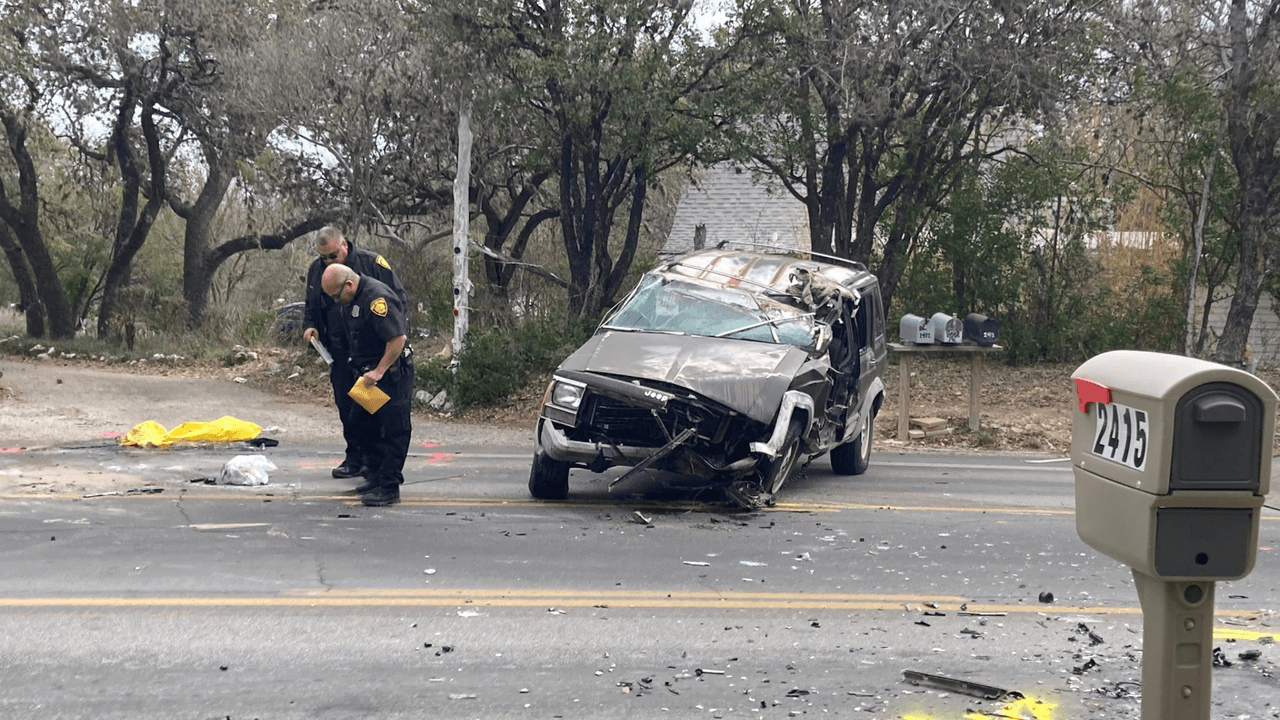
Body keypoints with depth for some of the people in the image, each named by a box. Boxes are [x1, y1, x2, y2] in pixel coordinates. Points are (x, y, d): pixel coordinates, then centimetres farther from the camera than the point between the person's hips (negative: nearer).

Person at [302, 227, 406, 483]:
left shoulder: (372, 262, -8)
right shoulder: (316, 270, 8)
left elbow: (399, 300, -4)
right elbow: (312, 307, 23)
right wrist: (310, 326, 3)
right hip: (339, 352, 5)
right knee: (346, 406, 7)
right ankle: (354, 458, 17)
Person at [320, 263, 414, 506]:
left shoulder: (377, 298, -24)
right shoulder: (351, 299, 7)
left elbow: (398, 338, -27)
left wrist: (379, 372, -24)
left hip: (391, 373, -10)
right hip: (366, 372, 10)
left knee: (392, 431, -5)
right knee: (361, 423, 14)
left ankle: (388, 488, -2)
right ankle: (375, 475, 27)